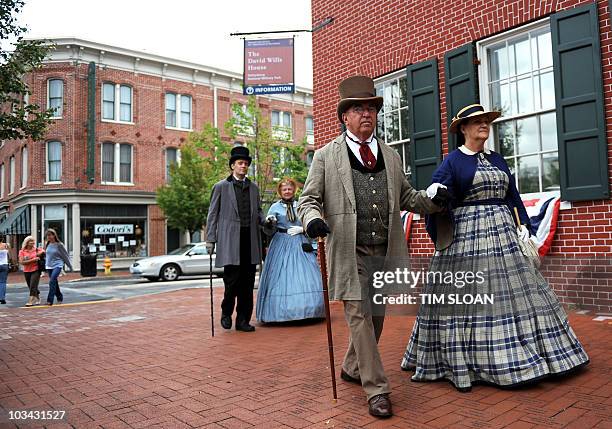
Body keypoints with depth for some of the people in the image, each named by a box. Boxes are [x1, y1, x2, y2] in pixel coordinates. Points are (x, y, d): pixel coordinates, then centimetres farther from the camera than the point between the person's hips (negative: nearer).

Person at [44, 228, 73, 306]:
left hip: (57, 265, -6)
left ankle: (50, 300, -19)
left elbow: (65, 255, -1)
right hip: (49, 266, 6)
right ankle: (60, 298, 28)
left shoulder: (59, 245, -8)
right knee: (54, 283, 11)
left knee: (52, 281, -20)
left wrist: (70, 266, 3)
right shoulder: (47, 245, 6)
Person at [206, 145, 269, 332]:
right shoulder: (221, 187, 6)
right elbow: (213, 215, 5)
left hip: (250, 240, 4)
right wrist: (210, 239, -2)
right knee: (232, 279, -6)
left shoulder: (253, 187, 18)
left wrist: (264, 220, 1)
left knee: (247, 282, 4)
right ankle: (226, 312, 19)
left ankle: (243, 320, 13)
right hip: (230, 241, -4)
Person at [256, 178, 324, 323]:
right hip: (281, 244, -1)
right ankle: (281, 312, 4)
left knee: (303, 276, -2)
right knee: (281, 277, -4)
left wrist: (301, 229, -6)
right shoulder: (275, 207, 6)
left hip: (300, 244, 1)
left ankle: (306, 309, 8)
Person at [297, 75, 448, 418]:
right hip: (350, 252, -5)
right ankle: (377, 389, 9)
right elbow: (309, 200, 3)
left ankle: (353, 368, 37)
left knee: (377, 316, 15)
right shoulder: (326, 156, 3)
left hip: (386, 251, 5)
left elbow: (406, 196, 23)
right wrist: (313, 219, -20)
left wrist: (432, 200, 3)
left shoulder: (391, 156, 16)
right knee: (359, 316, -3)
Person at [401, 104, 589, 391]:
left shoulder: (497, 160, 16)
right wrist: (439, 241, -16)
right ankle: (460, 364, 9)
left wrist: (524, 226, 5)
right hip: (466, 235, -7)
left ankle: (505, 361, 21)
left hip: (503, 233, 7)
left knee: (514, 293, 8)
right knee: (468, 297, -4)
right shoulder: (452, 162, -4)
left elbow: (513, 196, 18)